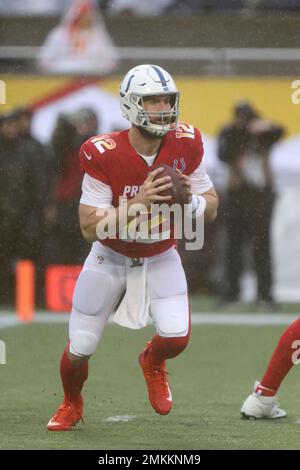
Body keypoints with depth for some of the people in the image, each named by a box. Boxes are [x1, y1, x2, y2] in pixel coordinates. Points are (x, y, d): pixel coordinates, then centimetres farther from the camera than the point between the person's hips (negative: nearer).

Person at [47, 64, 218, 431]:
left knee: (176, 337, -18)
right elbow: (90, 227, -26)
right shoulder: (103, 154, -27)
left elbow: (211, 209, -6)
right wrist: (138, 203, -38)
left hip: (160, 258, 2)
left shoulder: (185, 145, -17)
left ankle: (153, 362, 22)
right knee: (79, 349, 3)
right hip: (110, 259, -2)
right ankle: (71, 404, 38)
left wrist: (190, 200, -29)